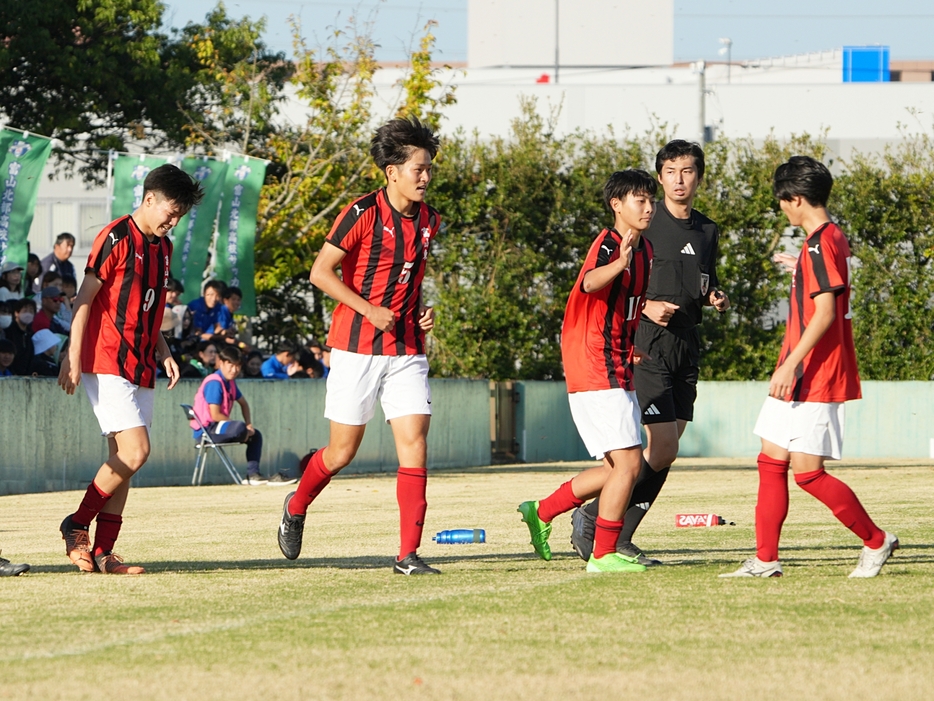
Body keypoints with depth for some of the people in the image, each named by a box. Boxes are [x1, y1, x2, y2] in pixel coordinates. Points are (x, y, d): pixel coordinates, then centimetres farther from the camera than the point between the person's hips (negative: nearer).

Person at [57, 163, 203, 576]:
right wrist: (73, 356, -15)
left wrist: (163, 352, 13)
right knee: (135, 452, -16)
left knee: (122, 458, 5)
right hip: (107, 365, -8)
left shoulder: (163, 248, 16)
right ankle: (77, 525, -1)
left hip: (141, 368, 8)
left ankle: (102, 552, 6)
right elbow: (85, 299, -10)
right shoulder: (116, 239, -9)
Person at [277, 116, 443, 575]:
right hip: (357, 347, -5)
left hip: (407, 350, 5)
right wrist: (370, 309, -17)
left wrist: (421, 312, 6)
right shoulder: (363, 214, -11)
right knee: (342, 451, 4)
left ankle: (408, 555, -9)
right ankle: (296, 508, 34)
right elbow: (320, 272, -11)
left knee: (414, 445, -8)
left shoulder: (427, 221, 8)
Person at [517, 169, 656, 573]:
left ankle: (542, 511, 24)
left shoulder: (645, 251, 14)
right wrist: (620, 263, -58)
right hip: (595, 372, -9)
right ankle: (603, 555, -5)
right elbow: (590, 283, -37)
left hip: (617, 372, 9)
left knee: (617, 467, 14)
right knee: (628, 463, -12)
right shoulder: (607, 244, -14)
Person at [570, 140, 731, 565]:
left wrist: (716, 298, 5)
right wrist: (645, 306, -20)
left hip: (686, 350, 7)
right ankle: (592, 516, -3)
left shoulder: (707, 231, 13)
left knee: (667, 450, 4)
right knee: (663, 447, -14)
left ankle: (620, 538, 10)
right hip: (647, 346, -7)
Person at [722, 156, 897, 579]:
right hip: (803, 377, 10)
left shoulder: (820, 244, -17)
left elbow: (825, 312, -25)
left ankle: (876, 542, 4)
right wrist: (798, 270, 39)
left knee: (807, 471, -9)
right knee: (771, 462, 7)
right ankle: (765, 560, 7)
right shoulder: (829, 239, 14)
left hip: (815, 378, -10)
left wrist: (791, 364, -27)